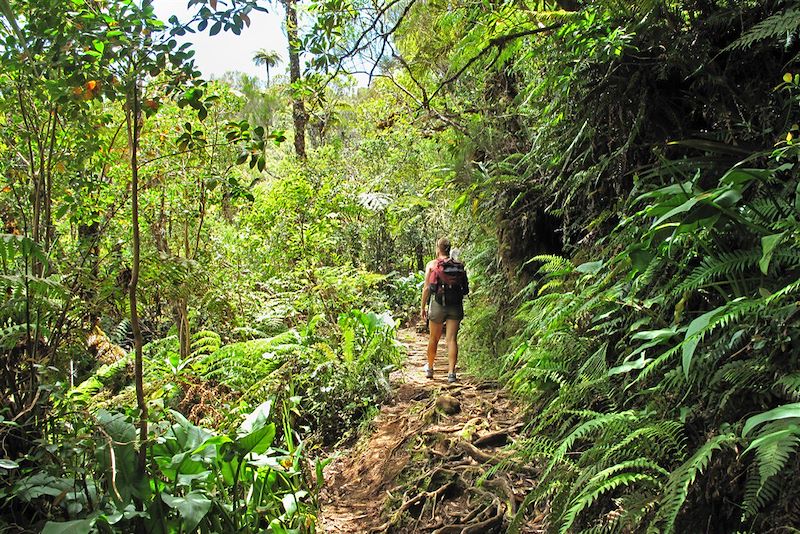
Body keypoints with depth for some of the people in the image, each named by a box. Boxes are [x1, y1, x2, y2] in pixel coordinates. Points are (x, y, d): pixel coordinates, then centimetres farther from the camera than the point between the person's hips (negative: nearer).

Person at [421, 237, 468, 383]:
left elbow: (426, 288, -2)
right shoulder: (459, 265, 3)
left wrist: (423, 307, 5)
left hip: (438, 304, -1)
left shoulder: (431, 264, 0)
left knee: (434, 338, 15)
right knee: (452, 339, 0)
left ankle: (429, 369, 32)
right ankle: (451, 372, -8)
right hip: (455, 305, 1)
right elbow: (466, 289, 6)